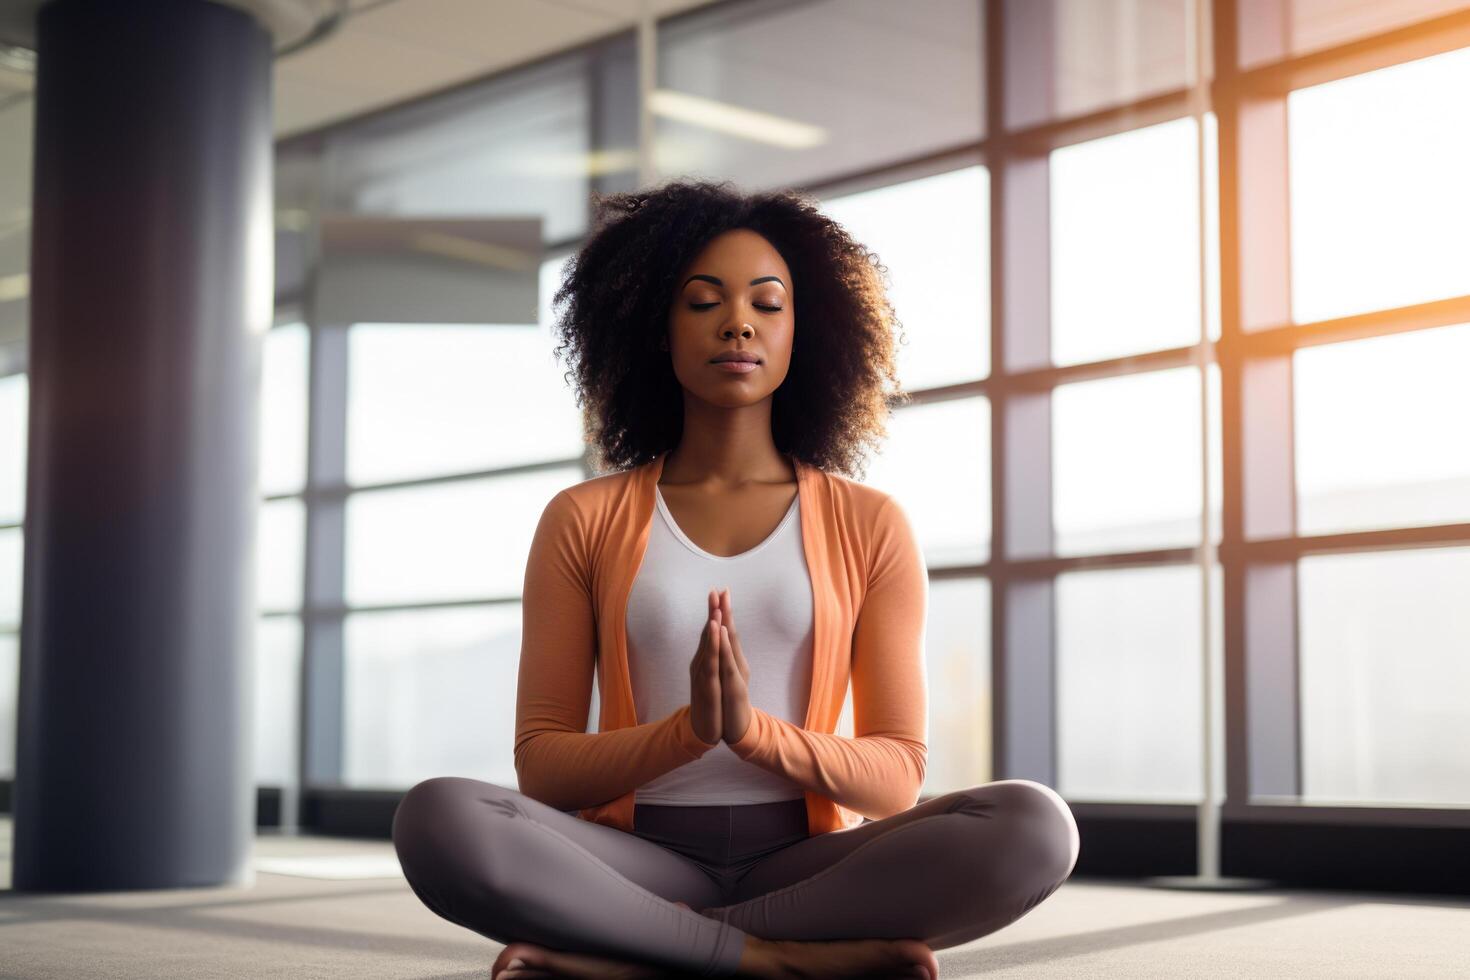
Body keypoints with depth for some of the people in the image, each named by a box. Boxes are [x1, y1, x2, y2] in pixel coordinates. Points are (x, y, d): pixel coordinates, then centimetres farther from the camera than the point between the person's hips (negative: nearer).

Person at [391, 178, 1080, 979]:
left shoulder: (869, 524, 6)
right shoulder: (582, 521, 6)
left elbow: (898, 777, 2)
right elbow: (541, 767, 2)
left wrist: (755, 730, -18)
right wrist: (688, 731, -18)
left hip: (806, 865, 1)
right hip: (637, 865, -1)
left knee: (1034, 827, -29)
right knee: (435, 819, -31)